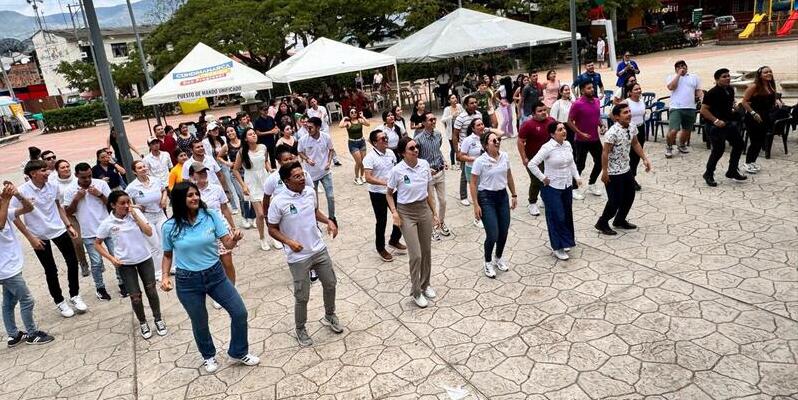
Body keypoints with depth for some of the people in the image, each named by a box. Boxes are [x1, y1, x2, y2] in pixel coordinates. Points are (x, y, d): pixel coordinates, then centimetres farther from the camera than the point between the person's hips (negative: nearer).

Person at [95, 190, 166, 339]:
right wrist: (111, 258, -10)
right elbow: (97, 244, 2)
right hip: (125, 263, -1)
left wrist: (135, 215, -17)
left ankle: (158, 319, 26)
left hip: (145, 258, 1)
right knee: (135, 295, 5)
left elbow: (149, 232, -14)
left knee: (151, 290, 7)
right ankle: (142, 323, 27)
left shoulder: (136, 213, -7)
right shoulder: (107, 223, -10)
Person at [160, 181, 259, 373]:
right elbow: (167, 255, 4)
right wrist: (165, 276, -11)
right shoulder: (170, 227, -10)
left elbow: (227, 244, -11)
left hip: (215, 274, 1)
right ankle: (208, 356, 45)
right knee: (200, 323, 16)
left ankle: (239, 352, 26)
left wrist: (235, 239, -34)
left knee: (240, 312, 1)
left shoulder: (211, 217, -10)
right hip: (187, 281, -1)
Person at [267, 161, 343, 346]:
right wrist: (289, 242, -24)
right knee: (302, 296, 6)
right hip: (298, 257, -5)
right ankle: (300, 329, 31)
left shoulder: (310, 192, -4)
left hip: (319, 249, 5)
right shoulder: (278, 202, -20)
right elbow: (272, 229, -9)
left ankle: (330, 316, 44)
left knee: (330, 285, 17)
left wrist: (329, 221, -2)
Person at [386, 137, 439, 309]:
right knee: (416, 255, -4)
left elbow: (428, 191, 8)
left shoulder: (424, 164, -3)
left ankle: (425, 284, 34)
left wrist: (434, 212, 10)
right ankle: (416, 292, 15)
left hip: (424, 209, 4)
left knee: (427, 251, 13)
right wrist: (394, 212, -15)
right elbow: (389, 194, -1)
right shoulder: (397, 170, -15)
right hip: (406, 213, -4)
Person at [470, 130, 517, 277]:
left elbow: (509, 177, 12)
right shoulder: (480, 161, -16)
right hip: (486, 198, -5)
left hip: (502, 196, 5)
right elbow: (473, 184, -11)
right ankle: (488, 263, 20)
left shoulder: (505, 156, -1)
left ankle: (498, 258, 37)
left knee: (504, 232, 10)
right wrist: (476, 205, -13)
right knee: (493, 235, -5)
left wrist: (514, 195, 14)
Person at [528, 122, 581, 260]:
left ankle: (565, 242, 32)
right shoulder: (548, 148, -19)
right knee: (557, 217, 0)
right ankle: (558, 248, 13)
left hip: (567, 187, 7)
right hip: (552, 188, -7)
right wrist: (543, 178, -17)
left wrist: (577, 177, 9)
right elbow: (531, 164, -22)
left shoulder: (567, 144, 2)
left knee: (567, 216, 15)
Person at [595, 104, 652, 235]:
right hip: (613, 172, -8)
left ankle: (620, 220, 36)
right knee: (615, 201, -1)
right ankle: (602, 223, 19)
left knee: (629, 196, 17)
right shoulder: (613, 132, -26)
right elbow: (605, 152, -22)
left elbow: (635, 144, 15)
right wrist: (604, 172, -21)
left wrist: (645, 159, 12)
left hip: (626, 169, 8)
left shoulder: (632, 127, -1)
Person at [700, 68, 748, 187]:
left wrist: (732, 109, 7)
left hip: (729, 122, 9)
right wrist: (715, 120, -24)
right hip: (717, 125, -9)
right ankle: (708, 174, 9)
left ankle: (732, 171, 26)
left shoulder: (730, 89, 7)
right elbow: (703, 110, -20)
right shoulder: (712, 93, -18)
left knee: (739, 145, 13)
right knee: (718, 150, -8)